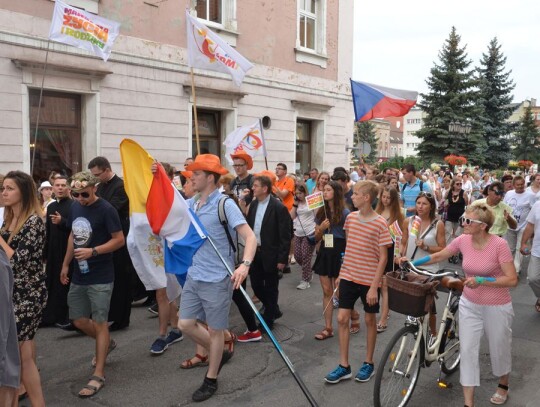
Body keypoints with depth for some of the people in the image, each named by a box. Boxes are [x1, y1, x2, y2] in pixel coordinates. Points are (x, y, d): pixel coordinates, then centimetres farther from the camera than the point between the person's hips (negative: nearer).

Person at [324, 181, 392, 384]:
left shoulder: (380, 223, -13)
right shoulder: (350, 217, 2)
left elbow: (383, 258, -12)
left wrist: (374, 286, -15)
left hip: (369, 280, -4)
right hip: (348, 276, 5)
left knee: (369, 320, 10)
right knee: (342, 319, 3)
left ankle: (368, 363, 27)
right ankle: (344, 366, 14)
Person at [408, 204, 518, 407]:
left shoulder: (499, 244, -21)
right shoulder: (463, 240, -9)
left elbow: (512, 280, -21)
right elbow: (438, 256, 5)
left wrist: (481, 280, -30)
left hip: (496, 306, -3)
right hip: (470, 304, 3)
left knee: (499, 348, 17)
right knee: (467, 350, 1)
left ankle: (503, 386, 47)